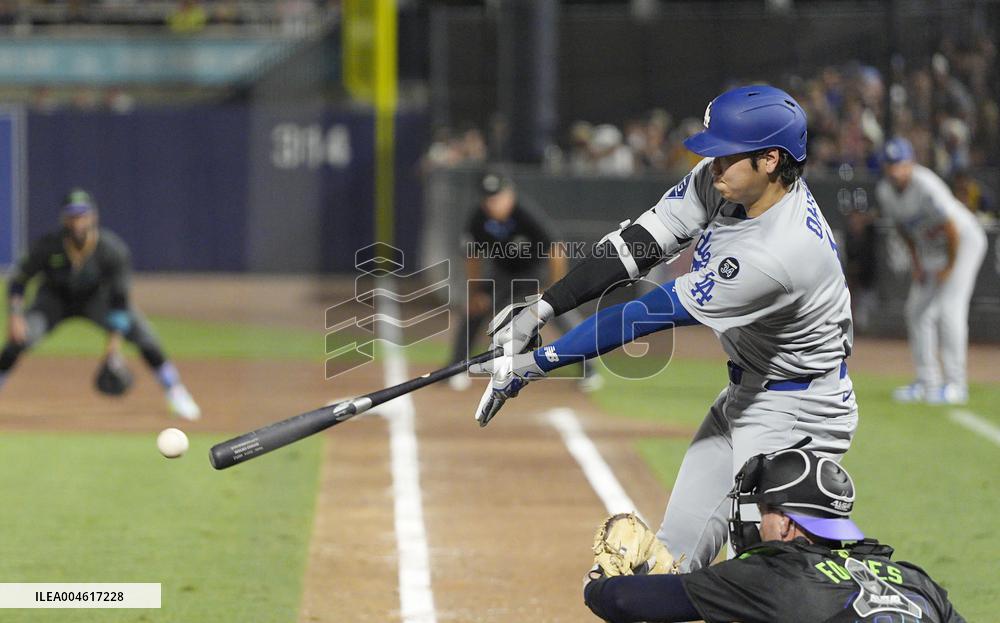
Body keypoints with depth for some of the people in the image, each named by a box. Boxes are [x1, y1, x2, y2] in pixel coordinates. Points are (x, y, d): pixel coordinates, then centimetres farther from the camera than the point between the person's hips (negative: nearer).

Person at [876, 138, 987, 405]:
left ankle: (955, 384, -15)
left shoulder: (925, 187, -32)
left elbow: (952, 229, -28)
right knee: (917, 310, 4)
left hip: (964, 241, -8)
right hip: (930, 250, 8)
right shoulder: (884, 190, -8)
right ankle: (927, 381, 13)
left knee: (949, 308, -17)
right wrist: (916, 262, 9)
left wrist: (950, 267, -19)